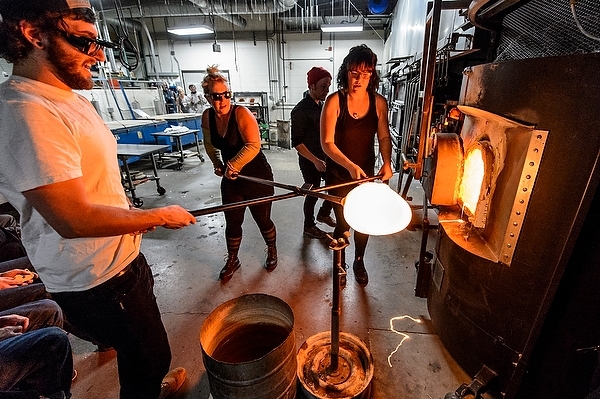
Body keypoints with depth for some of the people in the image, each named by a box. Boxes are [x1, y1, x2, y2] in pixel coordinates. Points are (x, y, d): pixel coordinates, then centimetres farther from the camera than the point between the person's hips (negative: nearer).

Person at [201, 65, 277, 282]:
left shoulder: (241, 113, -20)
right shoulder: (207, 116, -2)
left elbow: (253, 146, -30)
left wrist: (232, 165, -24)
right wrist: (218, 164, 9)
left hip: (258, 177, -5)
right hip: (231, 179, 5)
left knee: (262, 219, 9)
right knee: (232, 222, 12)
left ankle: (272, 251, 38)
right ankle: (232, 260, 35)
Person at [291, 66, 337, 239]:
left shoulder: (321, 105, 7)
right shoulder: (301, 110, -18)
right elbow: (297, 142, -21)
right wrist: (315, 161, -26)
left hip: (324, 157, 8)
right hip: (309, 161, -8)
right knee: (313, 193, 5)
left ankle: (323, 213, 35)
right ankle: (309, 226, 27)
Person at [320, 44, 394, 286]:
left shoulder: (378, 102, -3)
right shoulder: (335, 101, -13)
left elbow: (384, 137, 5)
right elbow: (327, 143, -17)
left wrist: (387, 162, -13)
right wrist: (350, 166, -29)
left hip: (367, 174, 3)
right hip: (339, 174, -3)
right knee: (344, 222, 1)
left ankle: (359, 261, 41)